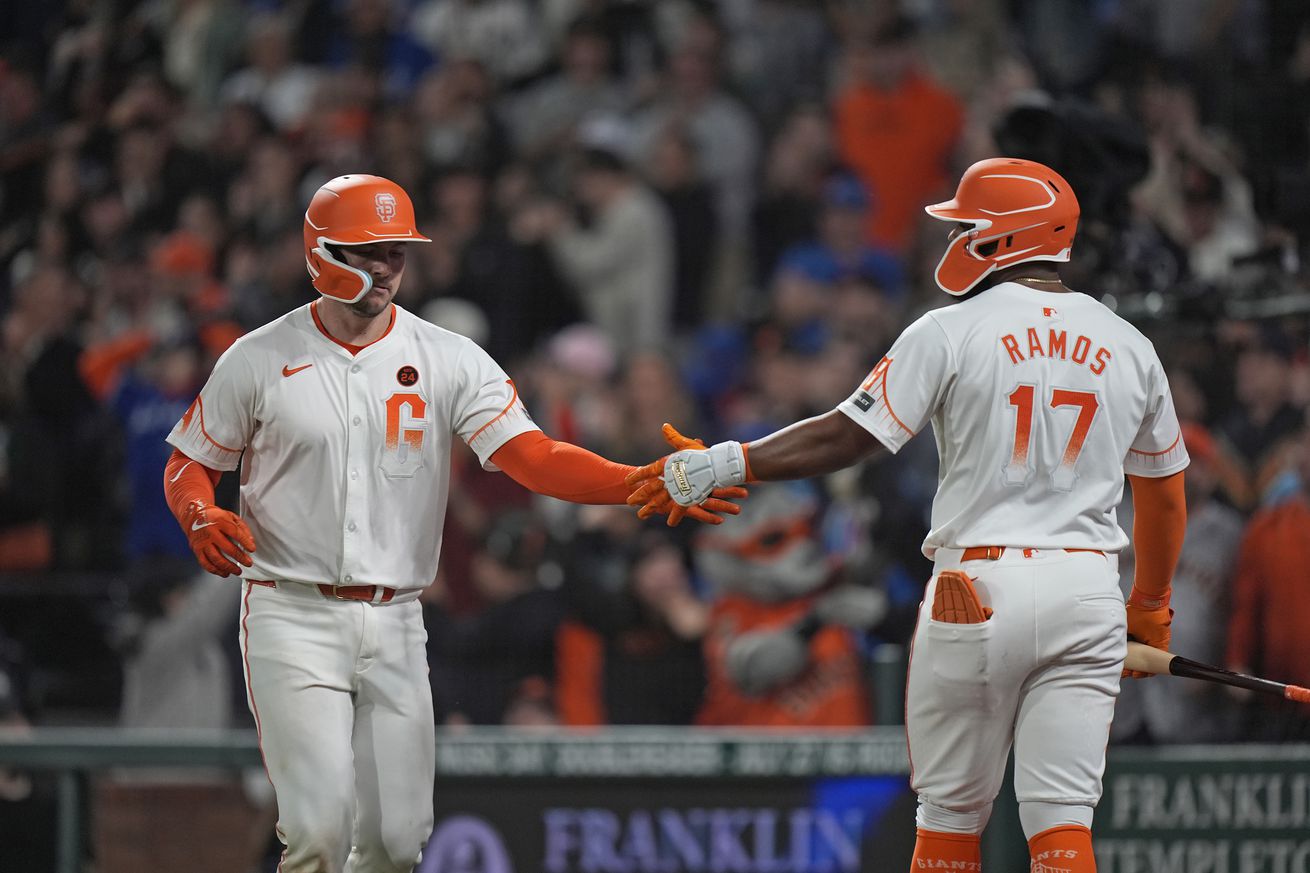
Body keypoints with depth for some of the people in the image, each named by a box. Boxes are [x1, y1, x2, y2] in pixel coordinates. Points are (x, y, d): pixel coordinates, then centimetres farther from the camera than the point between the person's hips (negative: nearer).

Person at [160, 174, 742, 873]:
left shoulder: (449, 362, 0)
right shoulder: (258, 361, -2)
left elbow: (534, 459, -10)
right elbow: (189, 465, 7)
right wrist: (201, 519, -17)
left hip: (395, 626, 3)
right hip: (293, 614, -3)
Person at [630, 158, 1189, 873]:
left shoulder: (952, 333, -5)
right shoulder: (1129, 348, 9)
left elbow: (849, 436, -9)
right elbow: (1164, 492, 17)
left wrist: (723, 464, -4)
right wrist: (1151, 607, 31)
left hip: (978, 591, -3)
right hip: (1087, 596, 3)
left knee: (950, 812, 9)